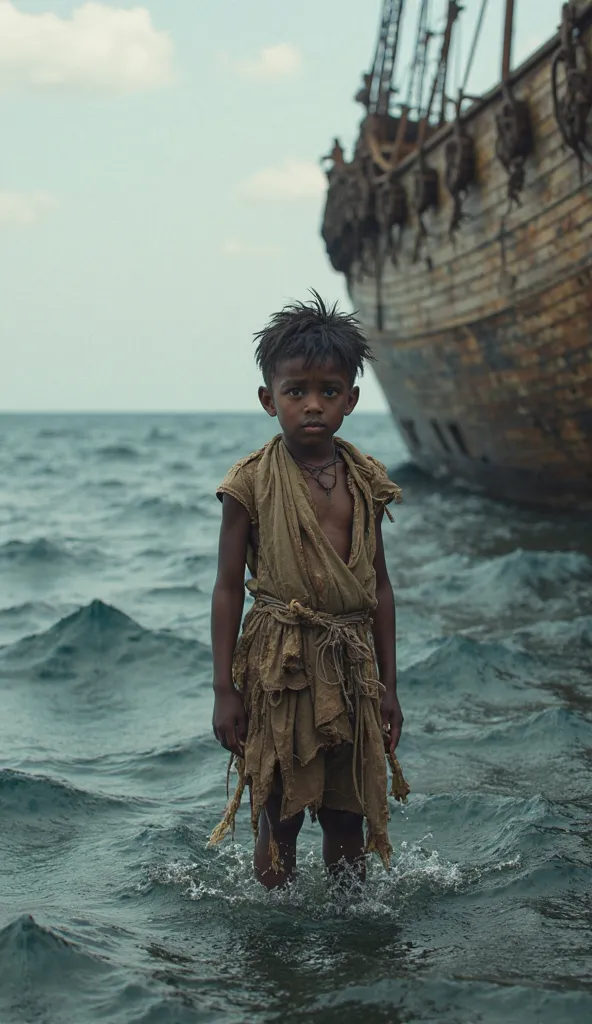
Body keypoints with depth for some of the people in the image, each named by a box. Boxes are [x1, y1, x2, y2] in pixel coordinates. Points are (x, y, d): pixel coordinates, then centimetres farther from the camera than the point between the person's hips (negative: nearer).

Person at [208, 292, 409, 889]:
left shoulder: (364, 481, 4)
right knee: (278, 814, 5)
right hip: (278, 665, -3)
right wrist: (224, 690, -6)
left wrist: (387, 684, 9)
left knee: (347, 814, 12)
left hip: (350, 666, 3)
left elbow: (379, 585, 10)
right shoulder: (252, 482, -6)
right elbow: (228, 587, -4)